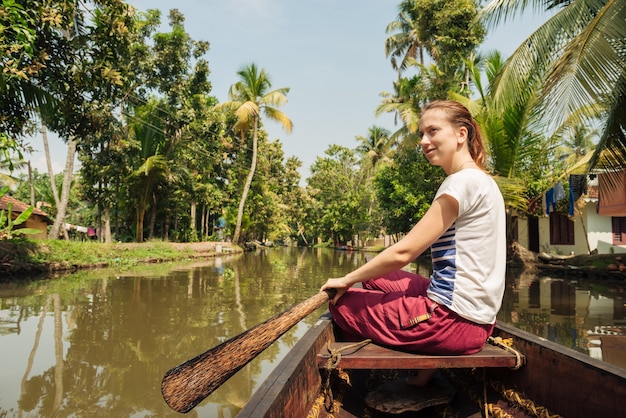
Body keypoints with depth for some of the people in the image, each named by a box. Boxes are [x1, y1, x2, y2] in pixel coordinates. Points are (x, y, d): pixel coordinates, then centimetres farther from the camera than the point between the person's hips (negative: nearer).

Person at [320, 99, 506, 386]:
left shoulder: (464, 181, -16)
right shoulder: (481, 181, 14)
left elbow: (403, 252, -19)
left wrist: (346, 281, -6)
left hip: (456, 320, -10)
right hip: (473, 312, 10)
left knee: (342, 302, 0)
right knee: (374, 276, 19)